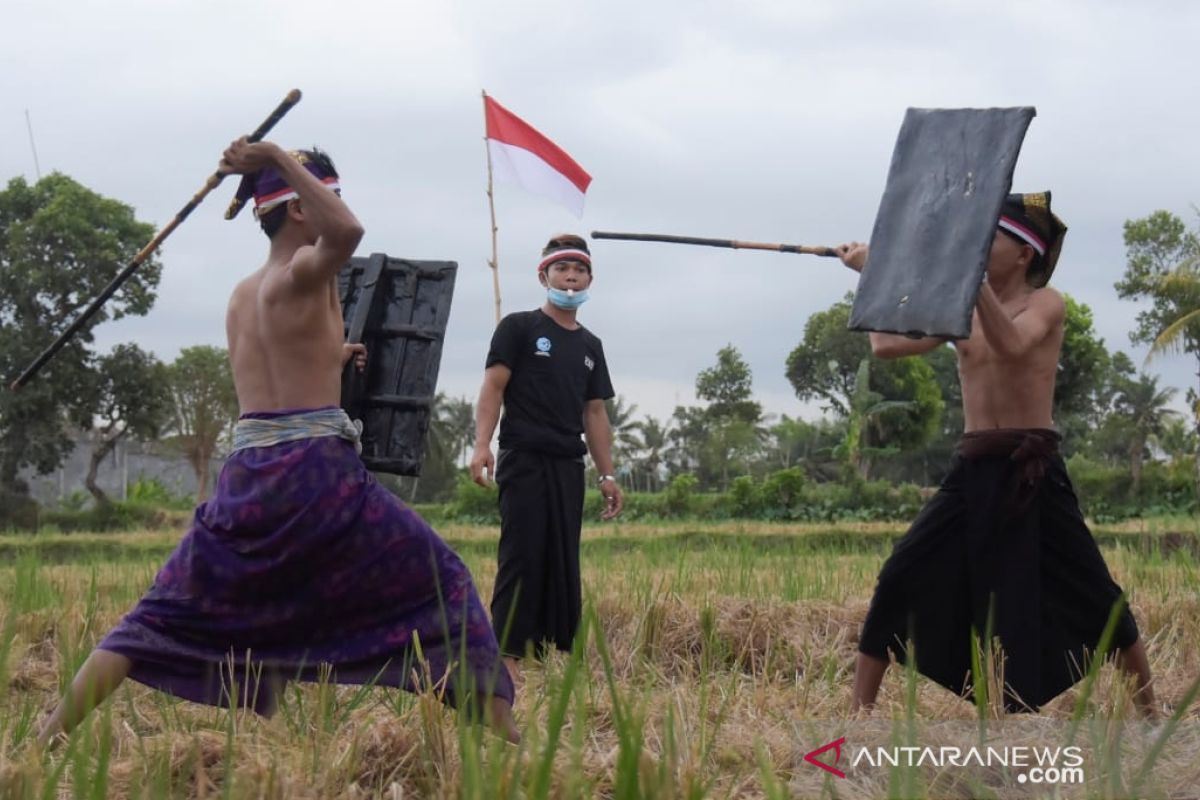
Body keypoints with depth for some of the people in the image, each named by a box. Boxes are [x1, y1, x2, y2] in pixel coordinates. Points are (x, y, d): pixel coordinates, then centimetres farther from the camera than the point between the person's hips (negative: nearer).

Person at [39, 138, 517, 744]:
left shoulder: (240, 295, 19)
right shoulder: (303, 271, -4)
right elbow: (347, 232, -27)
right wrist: (282, 161, -19)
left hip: (248, 472, 6)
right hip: (315, 468, -6)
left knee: (162, 618, 11)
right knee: (441, 583, 6)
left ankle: (48, 737, 3)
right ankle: (500, 733, 3)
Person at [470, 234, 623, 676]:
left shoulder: (589, 345, 19)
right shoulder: (519, 327, 3)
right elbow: (493, 386, -5)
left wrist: (608, 474, 14)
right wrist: (482, 445, -18)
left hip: (569, 465, 6)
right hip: (524, 458, -6)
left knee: (564, 564, 4)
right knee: (522, 556, -11)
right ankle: (507, 655, -10)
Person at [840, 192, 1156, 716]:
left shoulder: (1046, 303, -3)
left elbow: (1010, 344, -25)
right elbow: (887, 345, 6)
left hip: (1033, 472, -4)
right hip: (972, 470, 4)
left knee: (1094, 593, 0)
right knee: (899, 579, -6)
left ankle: (1148, 711, 15)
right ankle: (857, 712, -1)